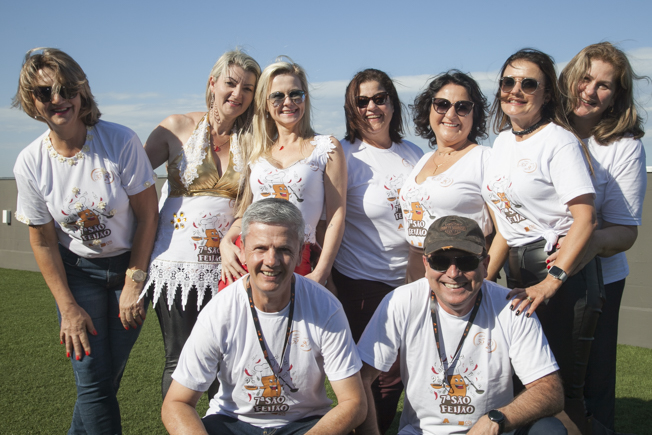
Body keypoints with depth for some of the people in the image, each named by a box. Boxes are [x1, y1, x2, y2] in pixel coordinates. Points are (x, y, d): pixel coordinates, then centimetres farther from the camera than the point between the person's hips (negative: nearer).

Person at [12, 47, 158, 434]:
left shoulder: (121, 141, -18)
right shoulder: (30, 163, -11)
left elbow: (148, 215, -11)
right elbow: (43, 242, -3)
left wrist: (134, 282, -10)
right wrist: (68, 308, -4)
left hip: (131, 264, 0)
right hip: (77, 271, 1)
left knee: (110, 372, 7)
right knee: (94, 380, -5)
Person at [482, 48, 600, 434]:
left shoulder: (560, 142, -11)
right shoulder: (503, 141, 12)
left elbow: (585, 220, -18)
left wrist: (550, 284, -23)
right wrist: (485, 279, 11)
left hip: (564, 271, -7)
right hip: (519, 269, 7)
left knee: (561, 388, -4)